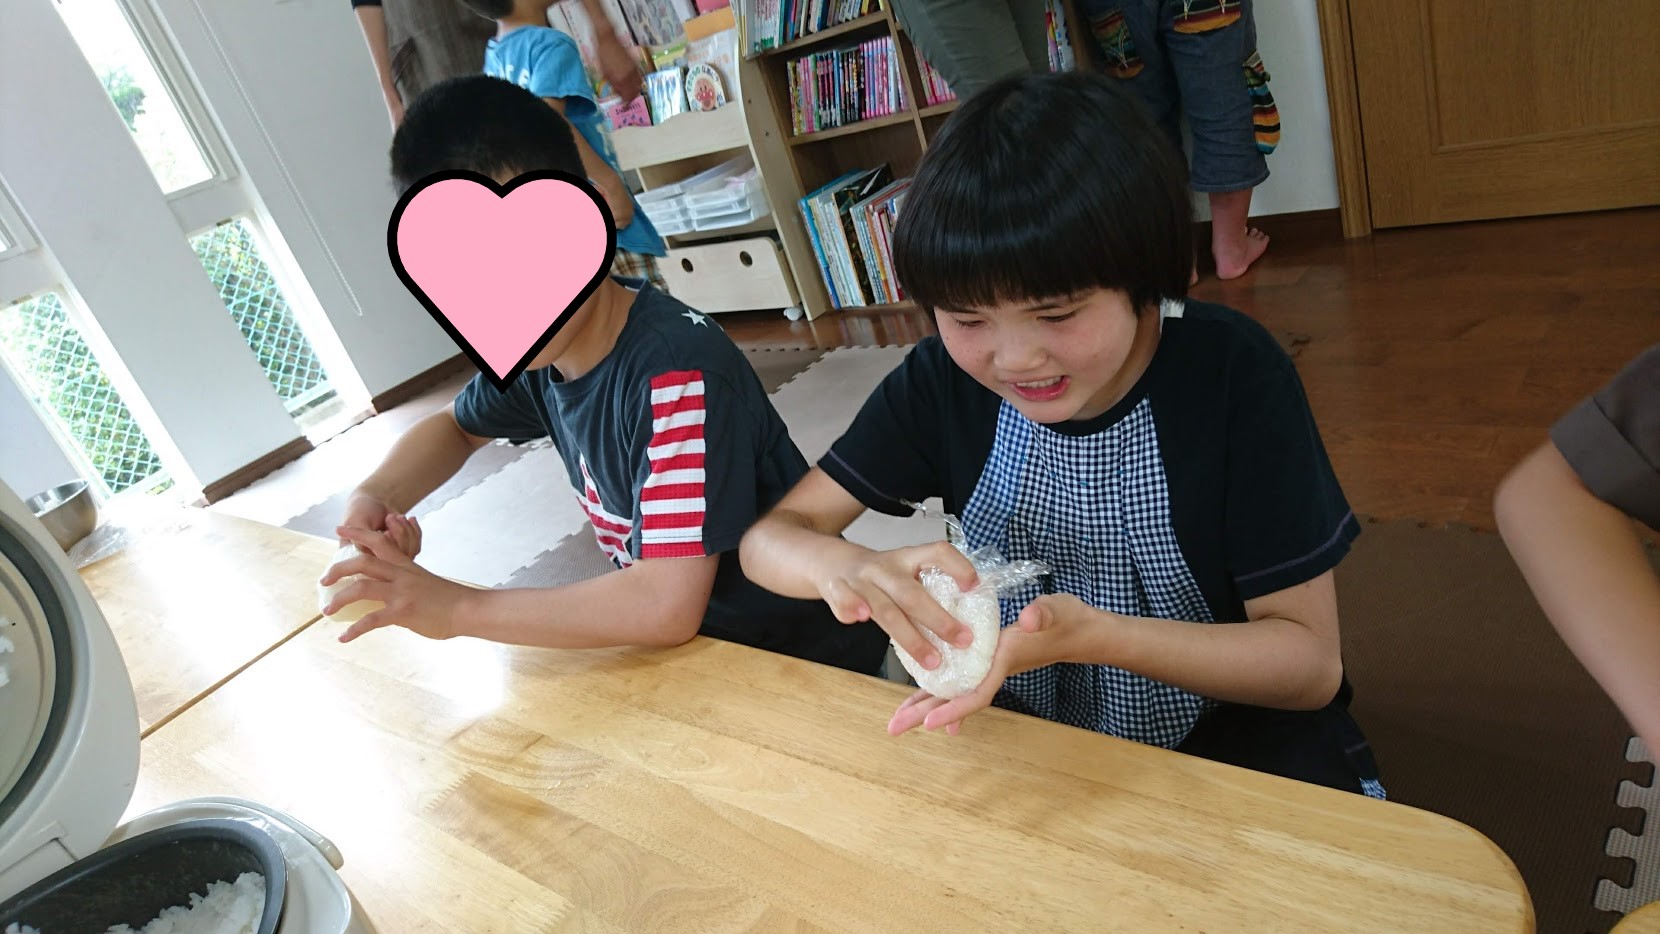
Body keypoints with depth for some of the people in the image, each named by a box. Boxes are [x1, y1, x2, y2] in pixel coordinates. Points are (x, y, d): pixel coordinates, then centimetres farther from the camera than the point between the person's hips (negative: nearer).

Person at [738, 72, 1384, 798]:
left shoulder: (1232, 374, -20)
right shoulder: (942, 382, -12)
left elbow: (1311, 662, -16)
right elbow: (768, 537, -8)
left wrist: (1091, 632, -34)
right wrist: (848, 570, -32)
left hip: (1235, 743, 0)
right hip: (1032, 739, 1)